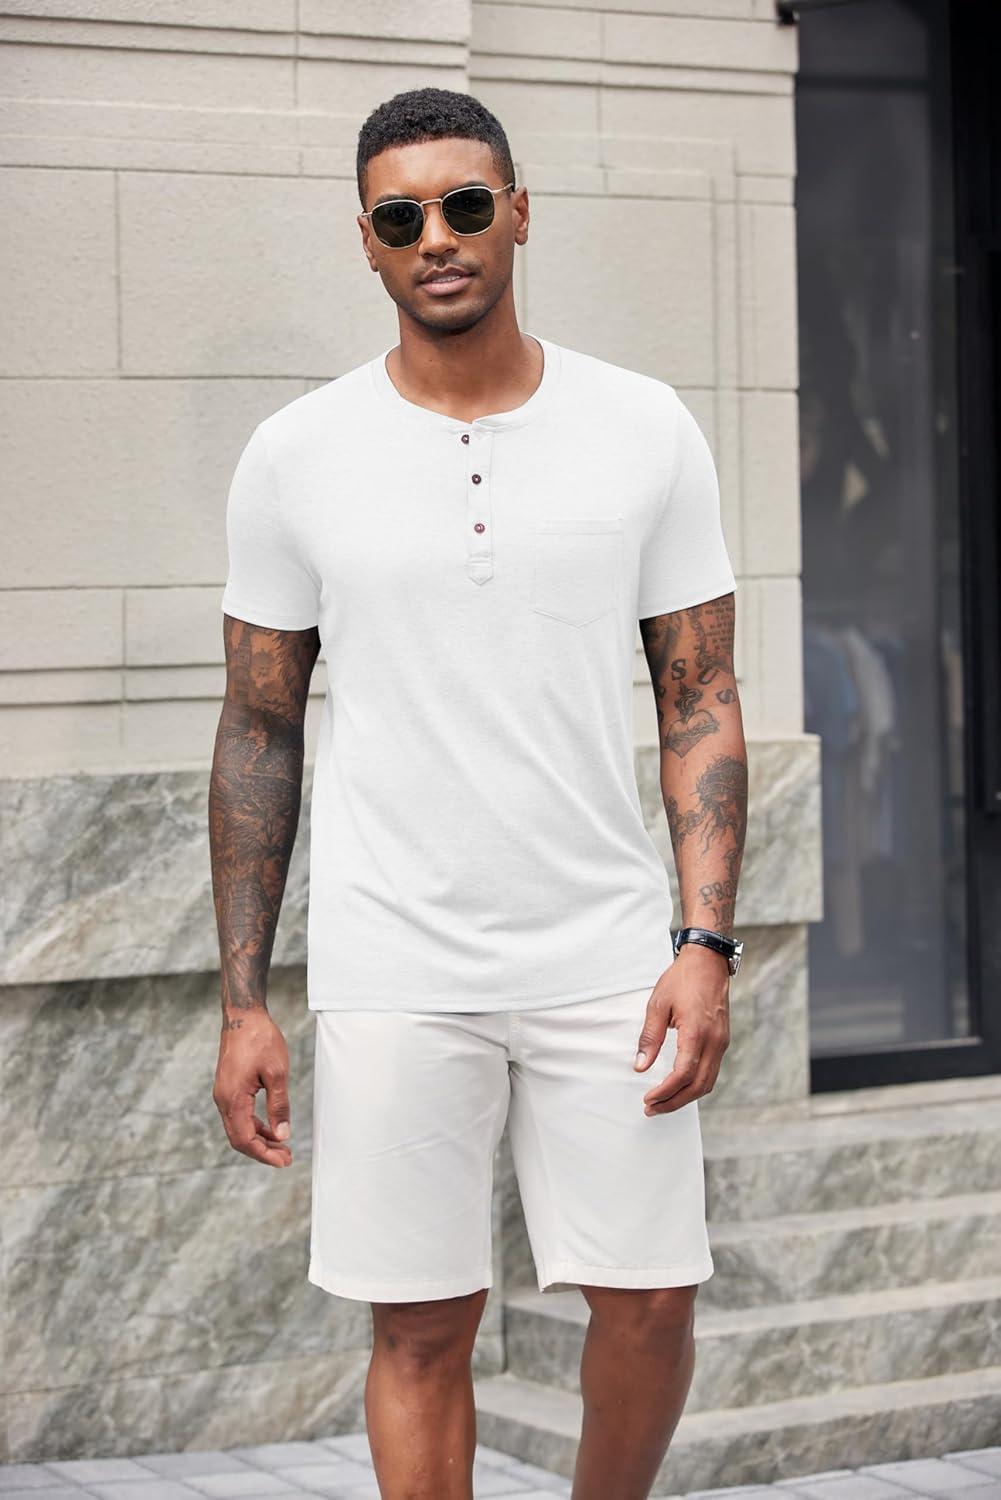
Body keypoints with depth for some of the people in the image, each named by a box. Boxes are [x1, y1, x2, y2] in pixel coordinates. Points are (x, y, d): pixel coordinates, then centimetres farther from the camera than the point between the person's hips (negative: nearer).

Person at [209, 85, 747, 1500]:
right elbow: (260, 731, 4)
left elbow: (700, 703, 4)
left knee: (651, 1303, 3)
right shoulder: (297, 455, 0)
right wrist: (244, 1003, 0)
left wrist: (706, 941, -8)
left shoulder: (646, 430, 2)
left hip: (605, 955, 1)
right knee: (422, 1330, 4)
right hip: (391, 976, -1)